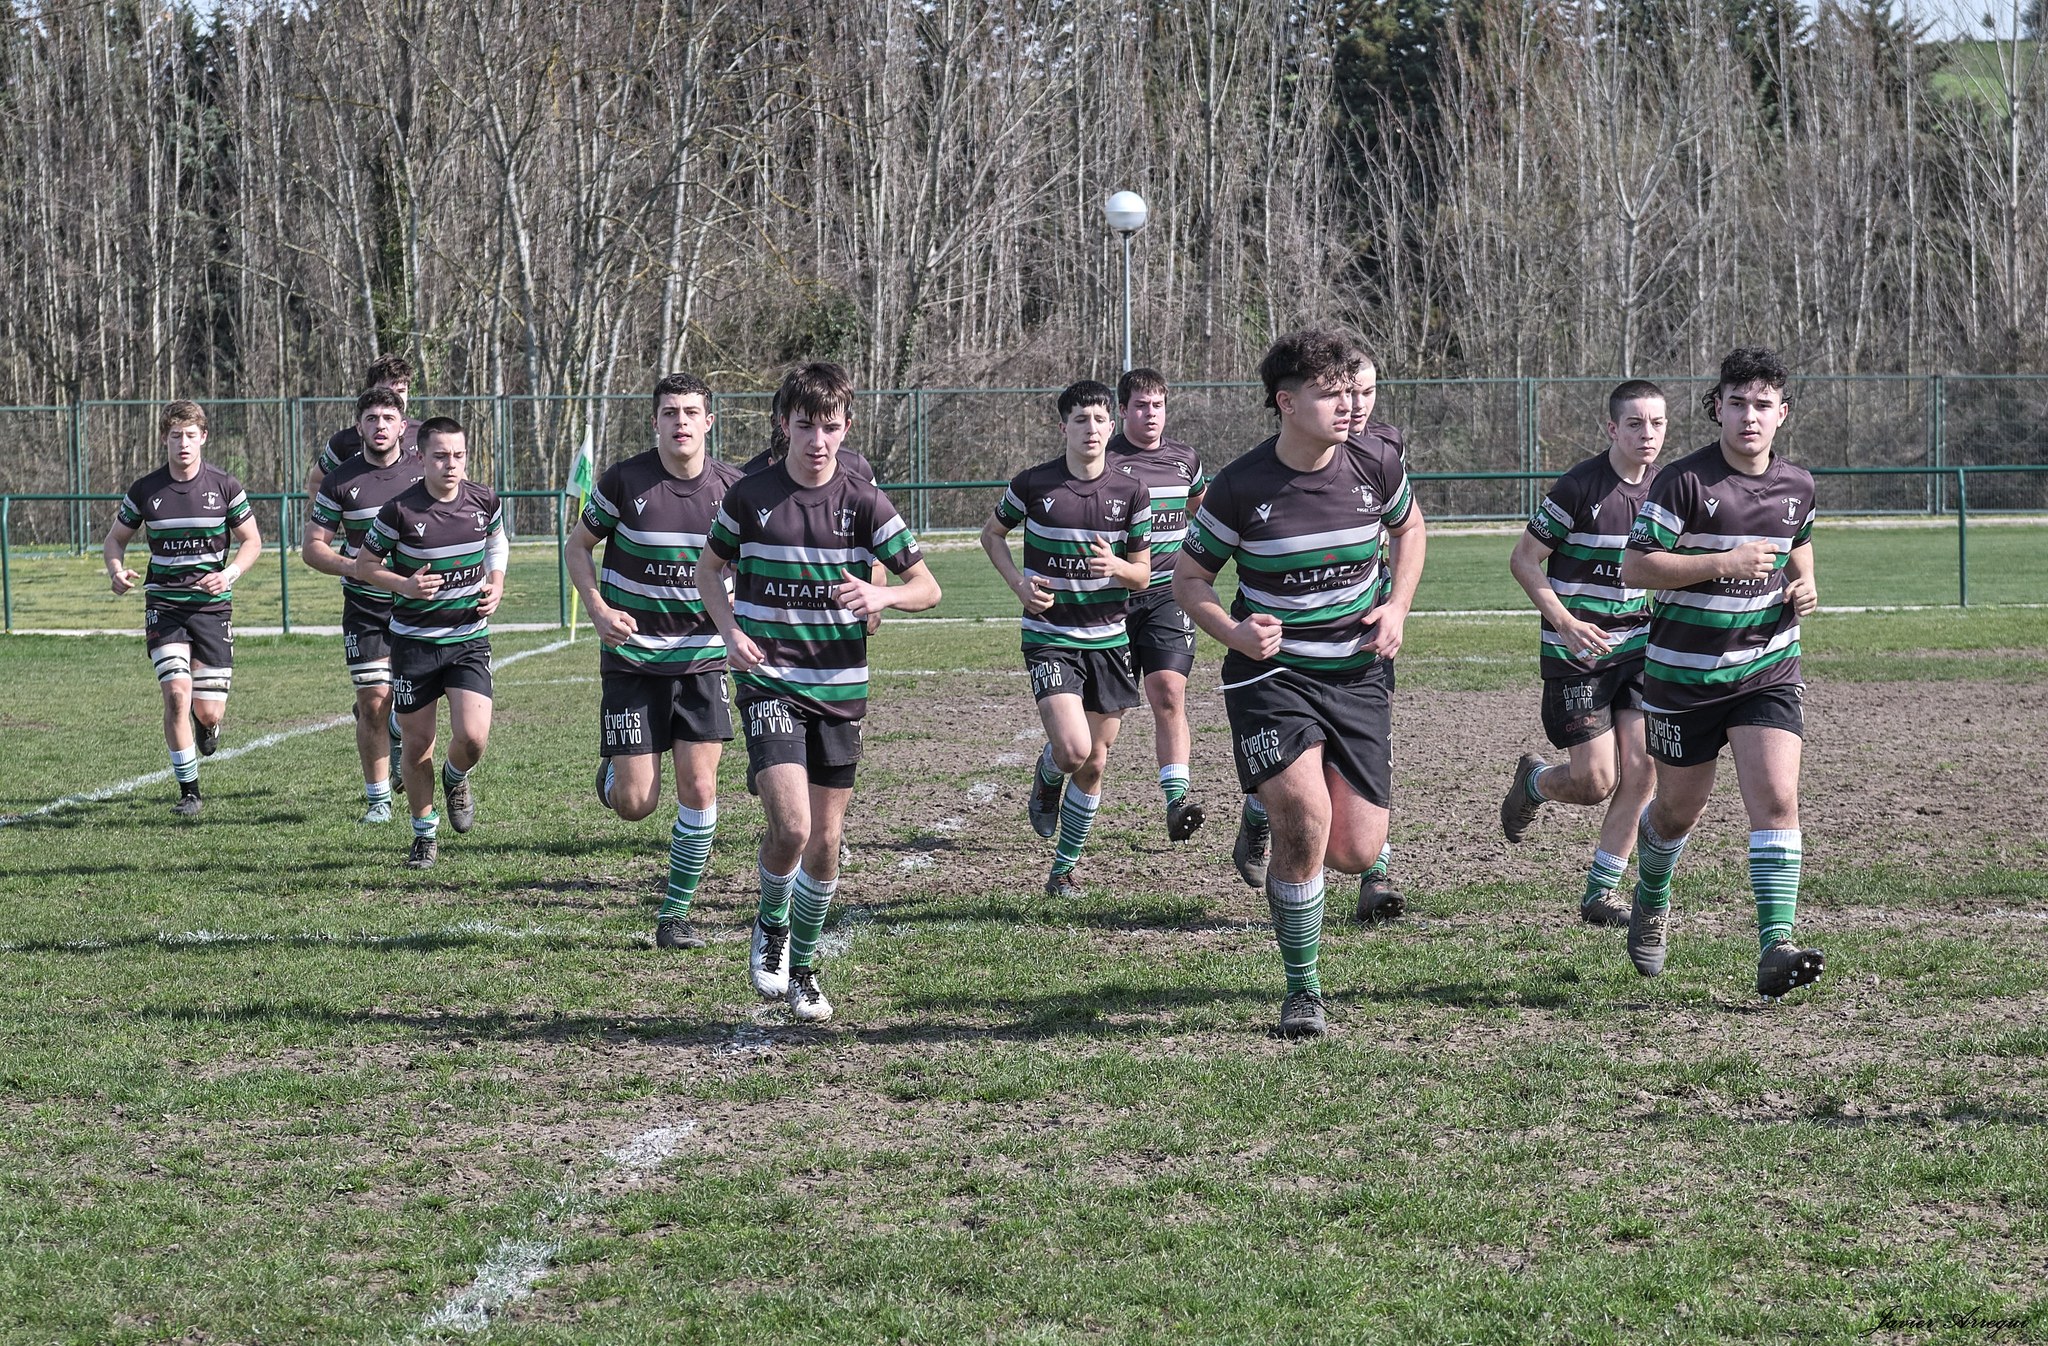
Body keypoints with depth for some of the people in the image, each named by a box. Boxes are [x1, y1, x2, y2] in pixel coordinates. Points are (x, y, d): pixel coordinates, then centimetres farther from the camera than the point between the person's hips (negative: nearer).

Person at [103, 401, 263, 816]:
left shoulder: (224, 487, -1)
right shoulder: (144, 491, 0)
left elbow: (251, 541, 6)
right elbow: (115, 539, 11)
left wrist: (230, 573, -14)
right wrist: (117, 571, -10)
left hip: (213, 606, 0)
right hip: (164, 606, 0)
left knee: (209, 713, -3)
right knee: (176, 694, -17)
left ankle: (207, 725, 39)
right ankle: (189, 791, -3)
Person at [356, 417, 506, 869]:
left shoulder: (484, 501, -3)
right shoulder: (400, 510, -14)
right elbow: (365, 565, -3)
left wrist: (496, 584, 1)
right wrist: (405, 585, -20)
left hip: (469, 639, 2)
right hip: (414, 640, -2)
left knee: (473, 737, -14)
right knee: (417, 744, 4)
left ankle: (456, 778, 22)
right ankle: (425, 834, 25)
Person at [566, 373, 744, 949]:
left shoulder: (733, 487, -3)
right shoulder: (624, 480, -9)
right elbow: (579, 546, 5)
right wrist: (598, 610, -11)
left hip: (701, 658, 2)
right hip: (632, 658, -2)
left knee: (699, 789, -6)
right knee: (635, 804, -5)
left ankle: (676, 912, 9)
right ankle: (612, 770, 33)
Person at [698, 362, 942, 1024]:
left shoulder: (864, 503, -2)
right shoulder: (749, 496, -3)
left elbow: (927, 587, 1)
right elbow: (709, 568, 13)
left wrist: (881, 596, -21)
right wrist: (731, 632, -5)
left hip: (840, 689, 2)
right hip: (769, 681, -2)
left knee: (826, 838, 6)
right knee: (791, 826, -19)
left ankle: (802, 967, 26)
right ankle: (771, 925, 12)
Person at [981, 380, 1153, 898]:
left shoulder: (1132, 491, -1)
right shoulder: (1033, 484, -7)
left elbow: (1142, 576, 5)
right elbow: (992, 533, 11)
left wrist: (1115, 566, -18)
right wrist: (1018, 583, -5)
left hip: (1108, 639, 3)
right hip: (1050, 637, -3)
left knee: (1094, 764, 6)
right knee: (1072, 750, -20)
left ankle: (1065, 868, 23)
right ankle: (1046, 779, 17)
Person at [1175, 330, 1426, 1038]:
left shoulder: (1375, 465, -4)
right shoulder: (1240, 487, -12)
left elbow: (1409, 527, 18)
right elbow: (1187, 577, 0)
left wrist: (1398, 608, 2)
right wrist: (1235, 632, -19)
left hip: (1357, 675, 3)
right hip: (1271, 670, -3)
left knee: (1356, 853, -3)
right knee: (1305, 820, -24)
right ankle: (1302, 990, -6)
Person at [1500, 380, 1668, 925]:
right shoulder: (1580, 487, -15)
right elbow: (1523, 559, -10)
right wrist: (1566, 622, -20)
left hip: (1638, 644, 5)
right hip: (1577, 651, -5)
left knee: (1641, 772, -7)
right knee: (1596, 782, -6)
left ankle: (1601, 893, 5)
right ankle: (1531, 783, 29)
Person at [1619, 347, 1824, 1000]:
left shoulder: (1796, 485, 3)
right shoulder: (1683, 480, -14)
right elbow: (1635, 566, -18)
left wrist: (1804, 584, 4)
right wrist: (1724, 563, -25)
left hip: (1768, 670, 2)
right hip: (1683, 672, -2)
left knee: (1776, 799, -16)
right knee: (1680, 807, 13)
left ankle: (1776, 949, -21)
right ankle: (1651, 902, 45)